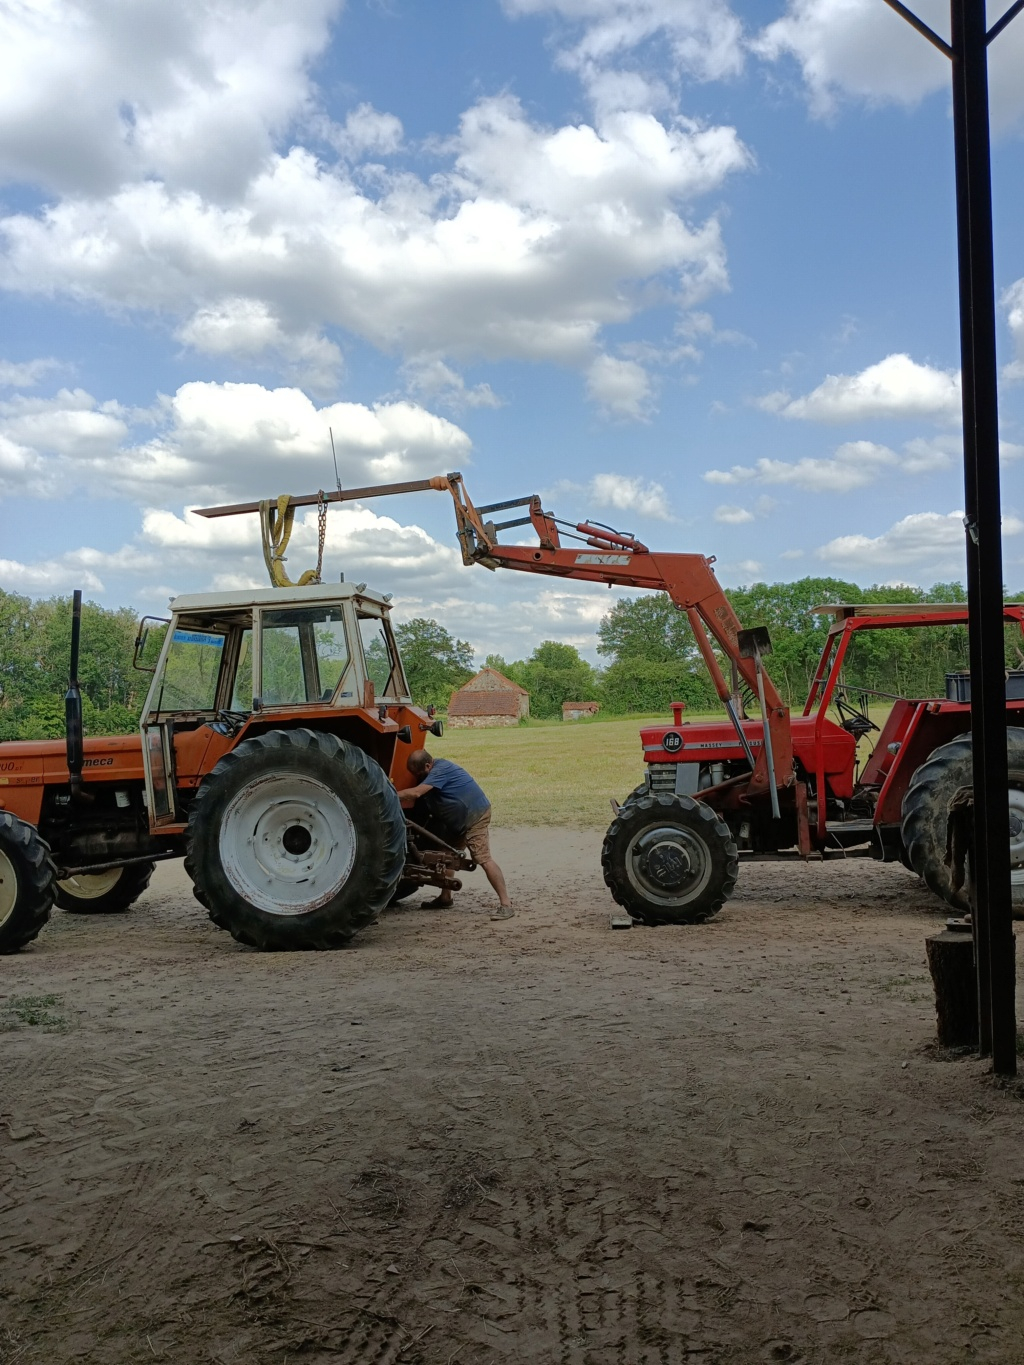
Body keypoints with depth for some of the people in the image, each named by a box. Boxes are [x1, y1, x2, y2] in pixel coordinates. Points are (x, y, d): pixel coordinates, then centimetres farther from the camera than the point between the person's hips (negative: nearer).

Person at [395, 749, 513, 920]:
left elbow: (415, 793, -32)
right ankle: (445, 897, 28)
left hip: (475, 816, -10)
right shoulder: (435, 771, 9)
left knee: (483, 858, -17)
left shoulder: (440, 770, -22)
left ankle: (505, 904, -21)